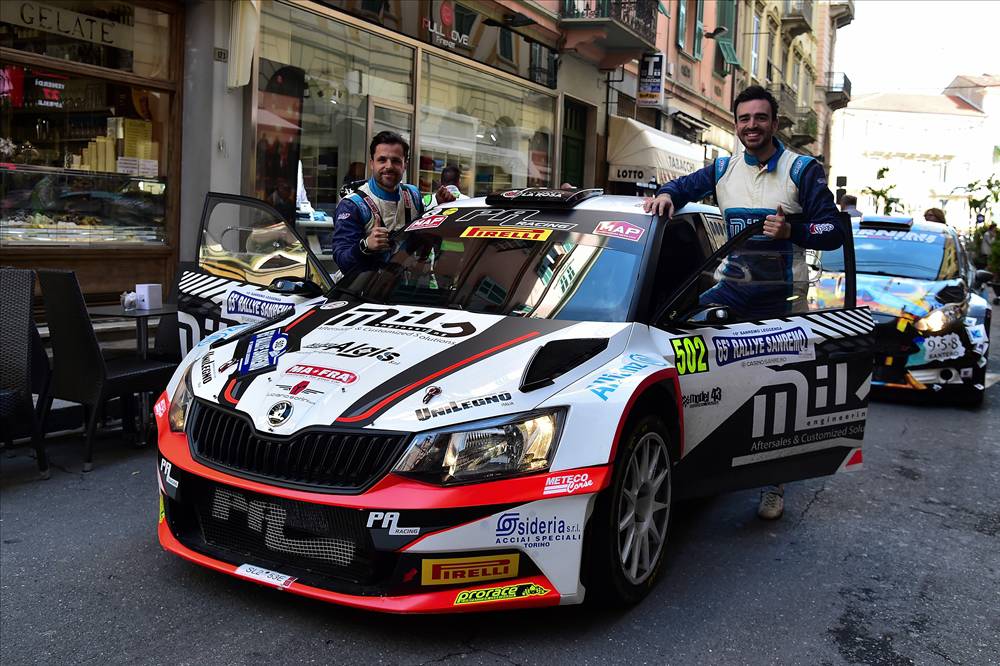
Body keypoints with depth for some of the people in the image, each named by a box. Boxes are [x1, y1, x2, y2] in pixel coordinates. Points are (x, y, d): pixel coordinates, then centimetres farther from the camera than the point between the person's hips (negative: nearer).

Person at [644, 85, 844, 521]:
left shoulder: (802, 171, -4)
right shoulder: (723, 170, 9)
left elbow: (833, 232, -6)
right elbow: (687, 184, 23)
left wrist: (792, 231, -26)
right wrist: (667, 194, -1)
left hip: (784, 302, -4)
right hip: (733, 292, 4)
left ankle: (774, 487, 13)